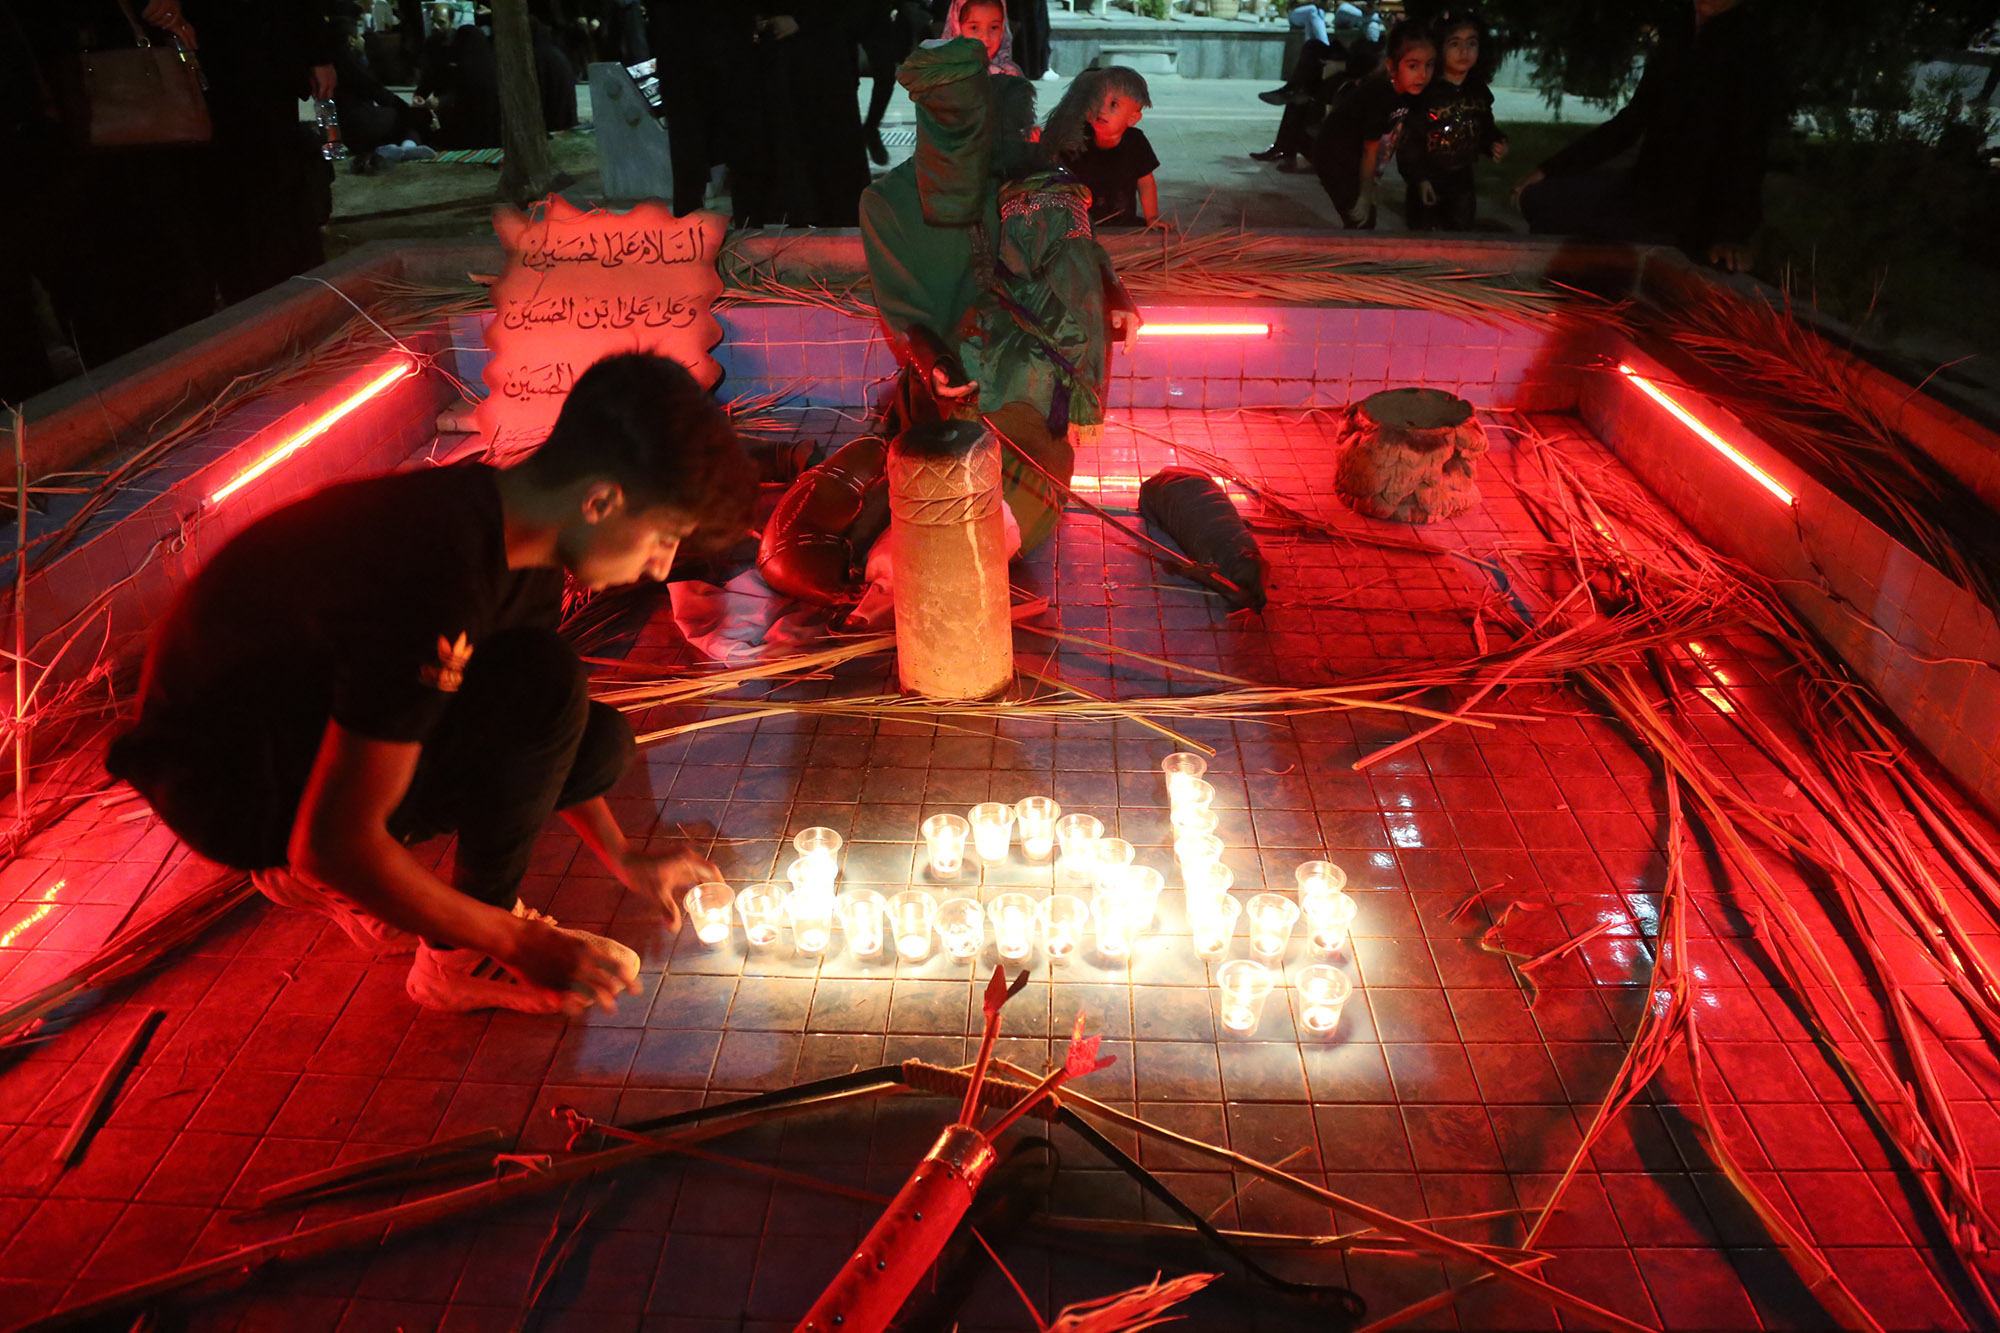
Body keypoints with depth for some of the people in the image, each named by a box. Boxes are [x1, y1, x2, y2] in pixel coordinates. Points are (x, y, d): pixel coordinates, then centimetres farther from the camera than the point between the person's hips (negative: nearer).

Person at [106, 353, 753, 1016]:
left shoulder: (512, 530, -6)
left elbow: (545, 740, 12)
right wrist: (523, 944, -21)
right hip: (224, 778, -8)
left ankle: (321, 882, 9)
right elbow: (333, 843, -29)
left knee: (599, 740, -1)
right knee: (544, 687, -28)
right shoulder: (436, 578, -34)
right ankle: (463, 962, -7)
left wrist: (622, 857, 13)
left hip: (315, 718, 9)